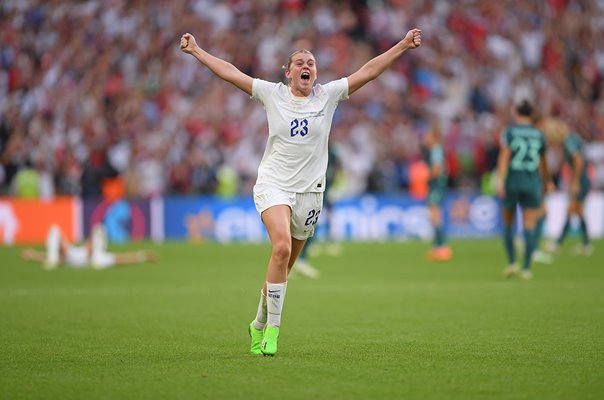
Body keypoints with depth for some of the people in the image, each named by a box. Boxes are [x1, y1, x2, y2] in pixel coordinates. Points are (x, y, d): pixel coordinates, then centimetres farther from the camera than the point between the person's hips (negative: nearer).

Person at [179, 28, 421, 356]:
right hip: (273, 184, -2)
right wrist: (195, 50, 7)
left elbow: (367, 72, 5)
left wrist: (403, 46, 3)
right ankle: (272, 327, -20)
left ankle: (259, 325, 25)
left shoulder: (328, 95, 6)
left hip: (309, 191, 2)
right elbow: (230, 72, 7)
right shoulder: (272, 94, 4)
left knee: (283, 266, 5)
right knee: (281, 247, -26)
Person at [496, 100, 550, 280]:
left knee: (508, 224, 16)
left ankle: (512, 263, 6)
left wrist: (500, 181, -19)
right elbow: (543, 163, 18)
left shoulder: (509, 133, -1)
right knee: (529, 228, -1)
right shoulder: (539, 135, 7)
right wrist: (546, 181, 34)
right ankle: (526, 268, -9)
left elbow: (504, 157, -13)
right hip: (533, 184, 1)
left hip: (512, 183, -1)